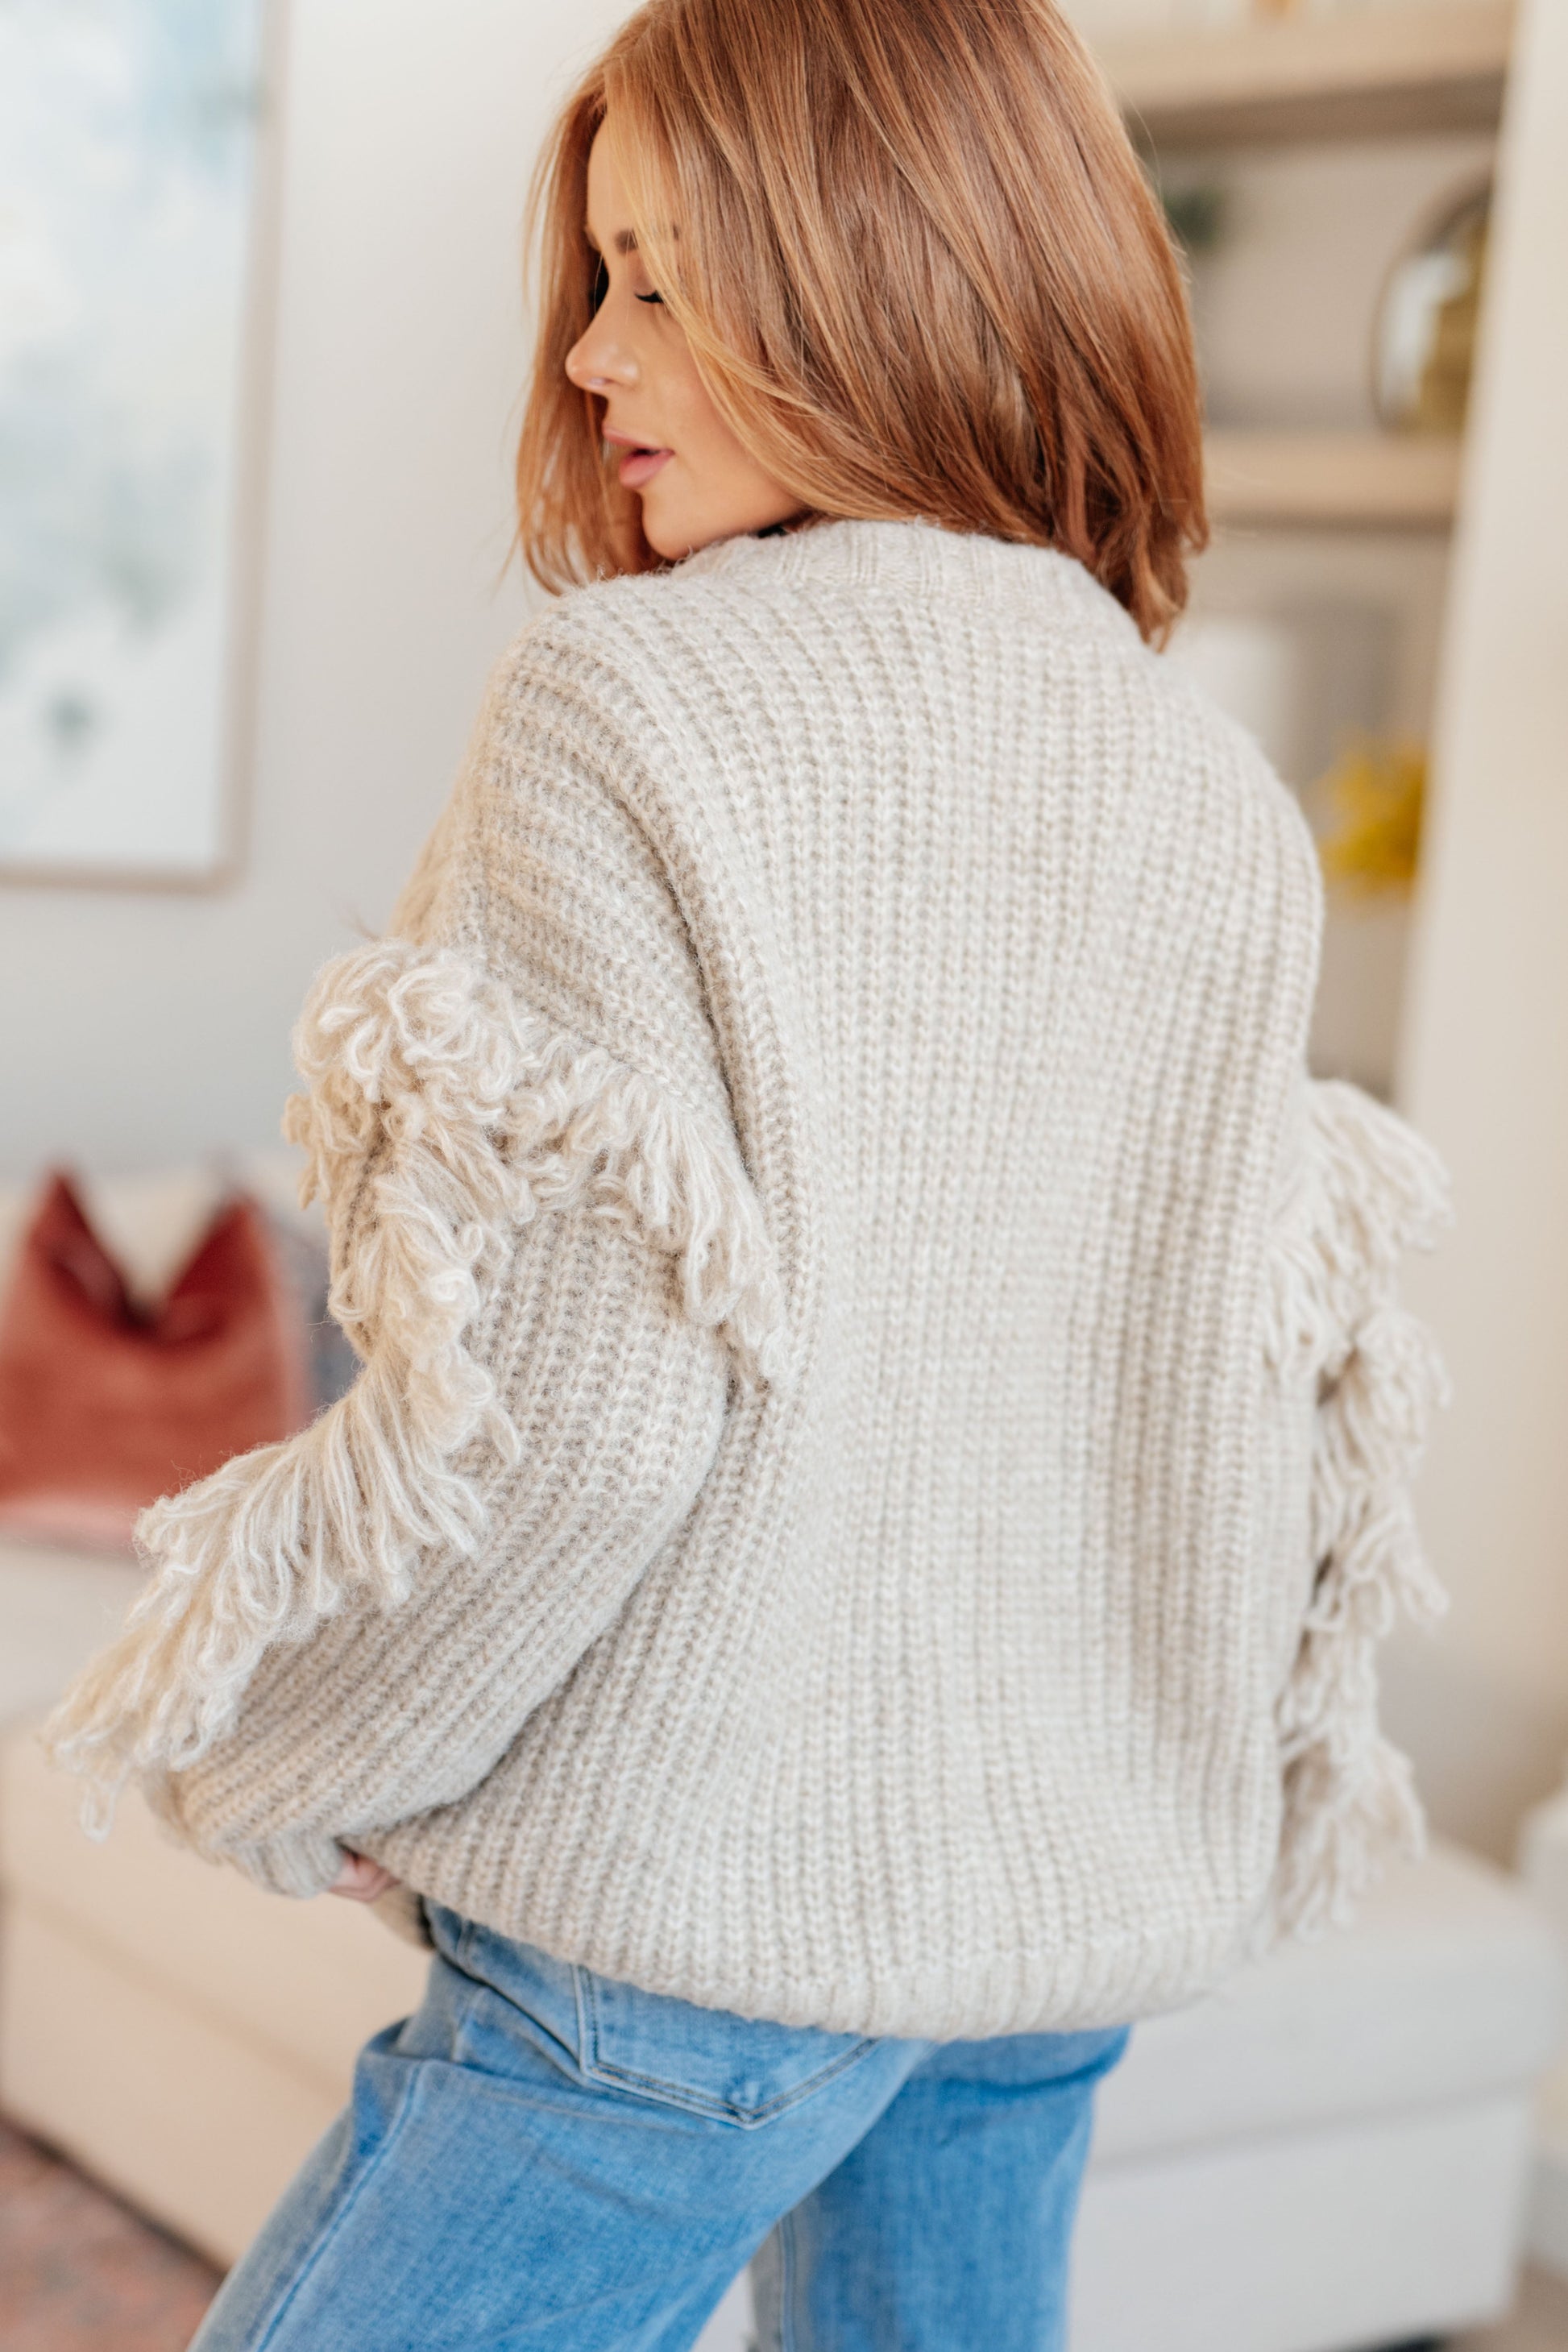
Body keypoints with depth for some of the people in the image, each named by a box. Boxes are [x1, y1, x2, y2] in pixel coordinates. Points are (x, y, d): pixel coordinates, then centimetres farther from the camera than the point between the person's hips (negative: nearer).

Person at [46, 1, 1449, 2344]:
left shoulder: (631, 712, -15)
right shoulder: (1222, 806, 3)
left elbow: (564, 1407, -20)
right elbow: (1275, 1392, 9)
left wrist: (277, 1767, -4)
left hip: (702, 1898, -6)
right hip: (1081, 1906, 7)